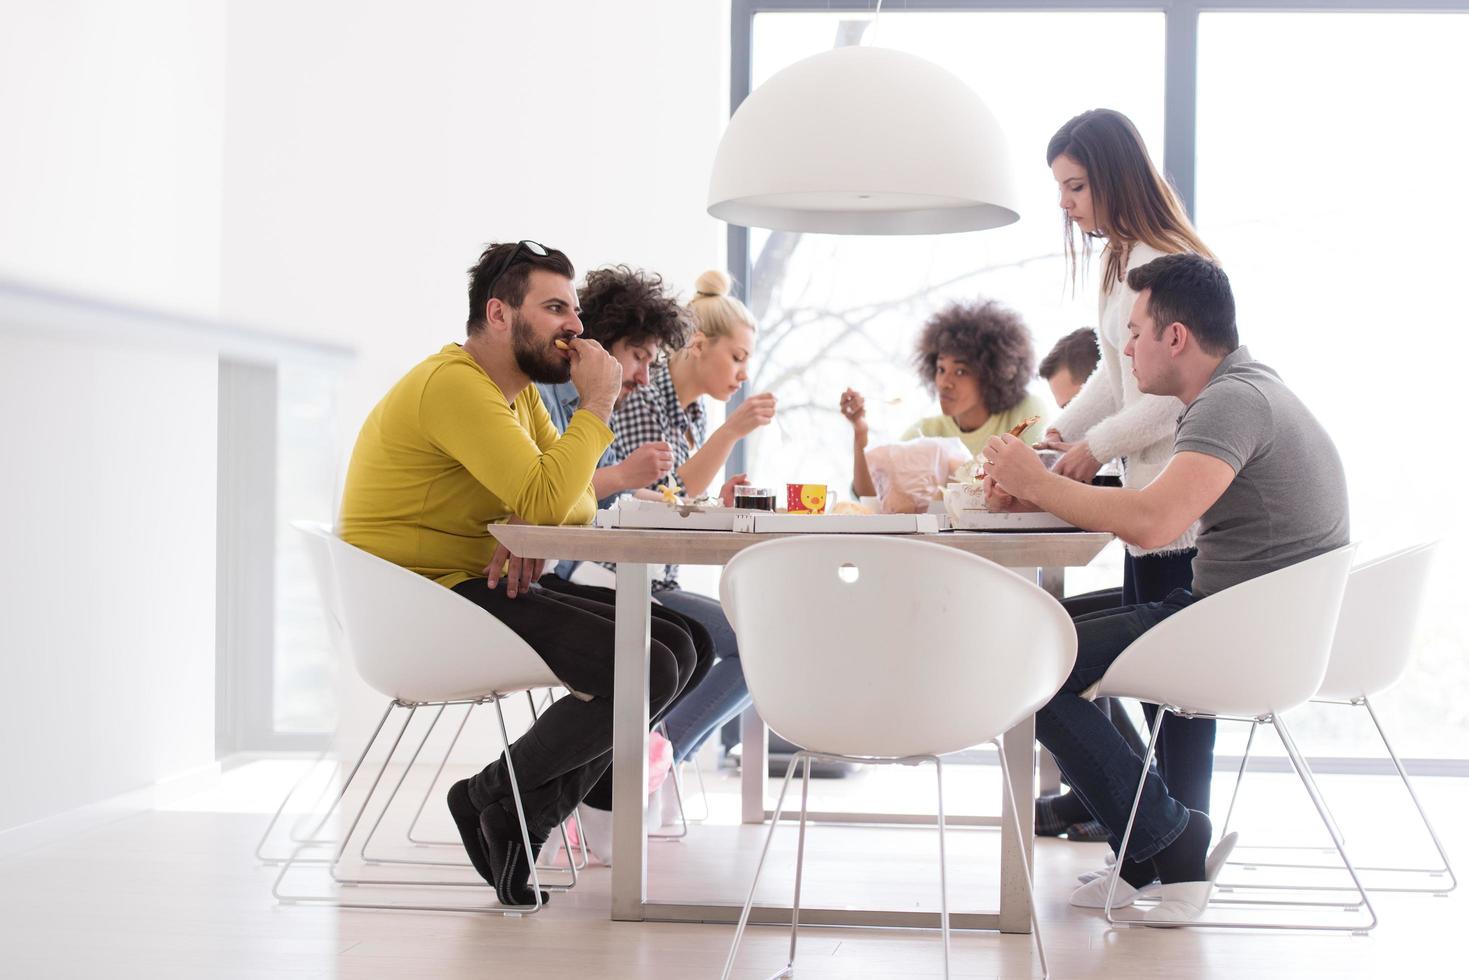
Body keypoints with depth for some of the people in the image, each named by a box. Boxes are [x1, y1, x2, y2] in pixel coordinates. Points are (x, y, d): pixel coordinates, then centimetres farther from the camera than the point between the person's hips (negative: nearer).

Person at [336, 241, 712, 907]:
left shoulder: (518, 388, 15)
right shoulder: (455, 384, -17)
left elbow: (576, 499, 10)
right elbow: (548, 501, -25)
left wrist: (527, 528, -12)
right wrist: (597, 403, -14)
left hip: (483, 589, 10)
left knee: (684, 644, 1)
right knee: (648, 670, -21)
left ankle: (526, 813, 0)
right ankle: (495, 794, -1)